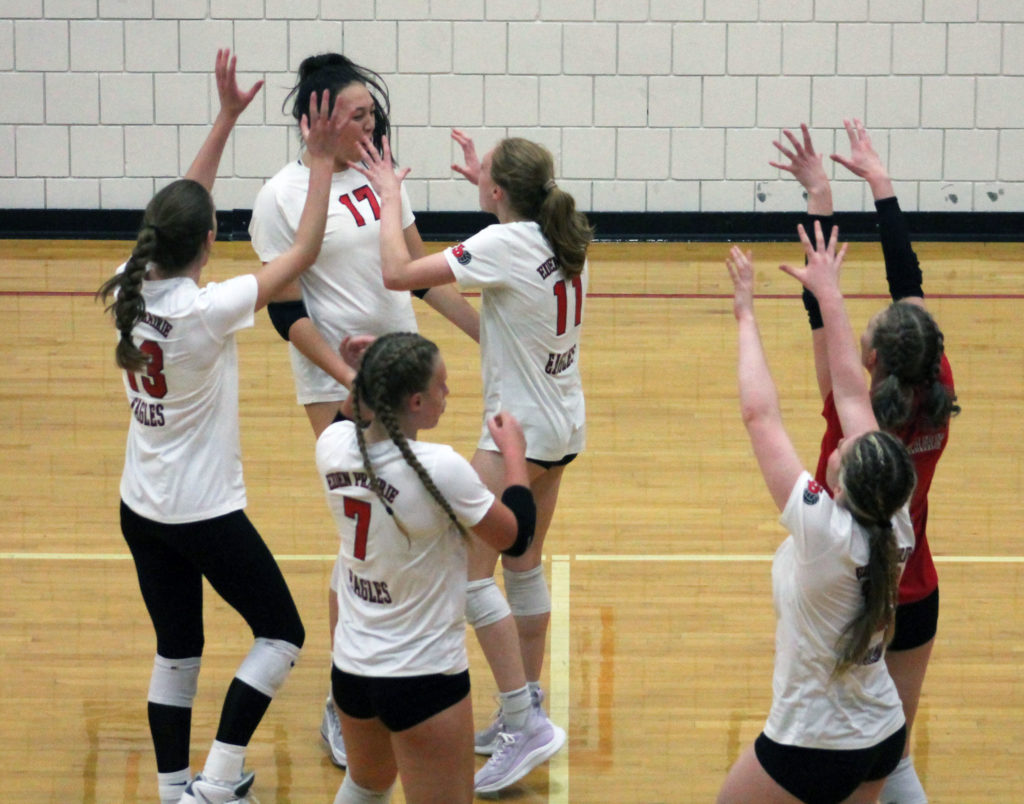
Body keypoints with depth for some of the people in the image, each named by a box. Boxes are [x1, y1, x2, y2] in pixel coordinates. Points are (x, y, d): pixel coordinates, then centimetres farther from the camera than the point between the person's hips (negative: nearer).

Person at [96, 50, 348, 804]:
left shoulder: (131, 290, -6)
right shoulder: (205, 311, -25)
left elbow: (183, 209, 8)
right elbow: (302, 255, -19)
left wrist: (226, 117, 8)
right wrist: (321, 165, -13)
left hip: (142, 507, 7)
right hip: (204, 512, -7)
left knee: (176, 650, 16)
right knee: (281, 633, 9)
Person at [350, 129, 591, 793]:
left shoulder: (505, 245, -22)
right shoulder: (562, 238, 2)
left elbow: (399, 273, -23)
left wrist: (390, 198, -11)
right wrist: (486, 180, 33)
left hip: (520, 429, -9)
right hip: (564, 425, 9)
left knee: (469, 573, -6)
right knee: (524, 566, 18)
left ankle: (527, 723, -9)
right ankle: (527, 713, 26)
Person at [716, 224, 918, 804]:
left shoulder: (825, 532, -28)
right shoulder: (896, 526, -12)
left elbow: (760, 415, -21)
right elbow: (852, 393, -5)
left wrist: (747, 315, -12)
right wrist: (829, 292, 3)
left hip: (813, 749, -6)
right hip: (883, 735, 6)